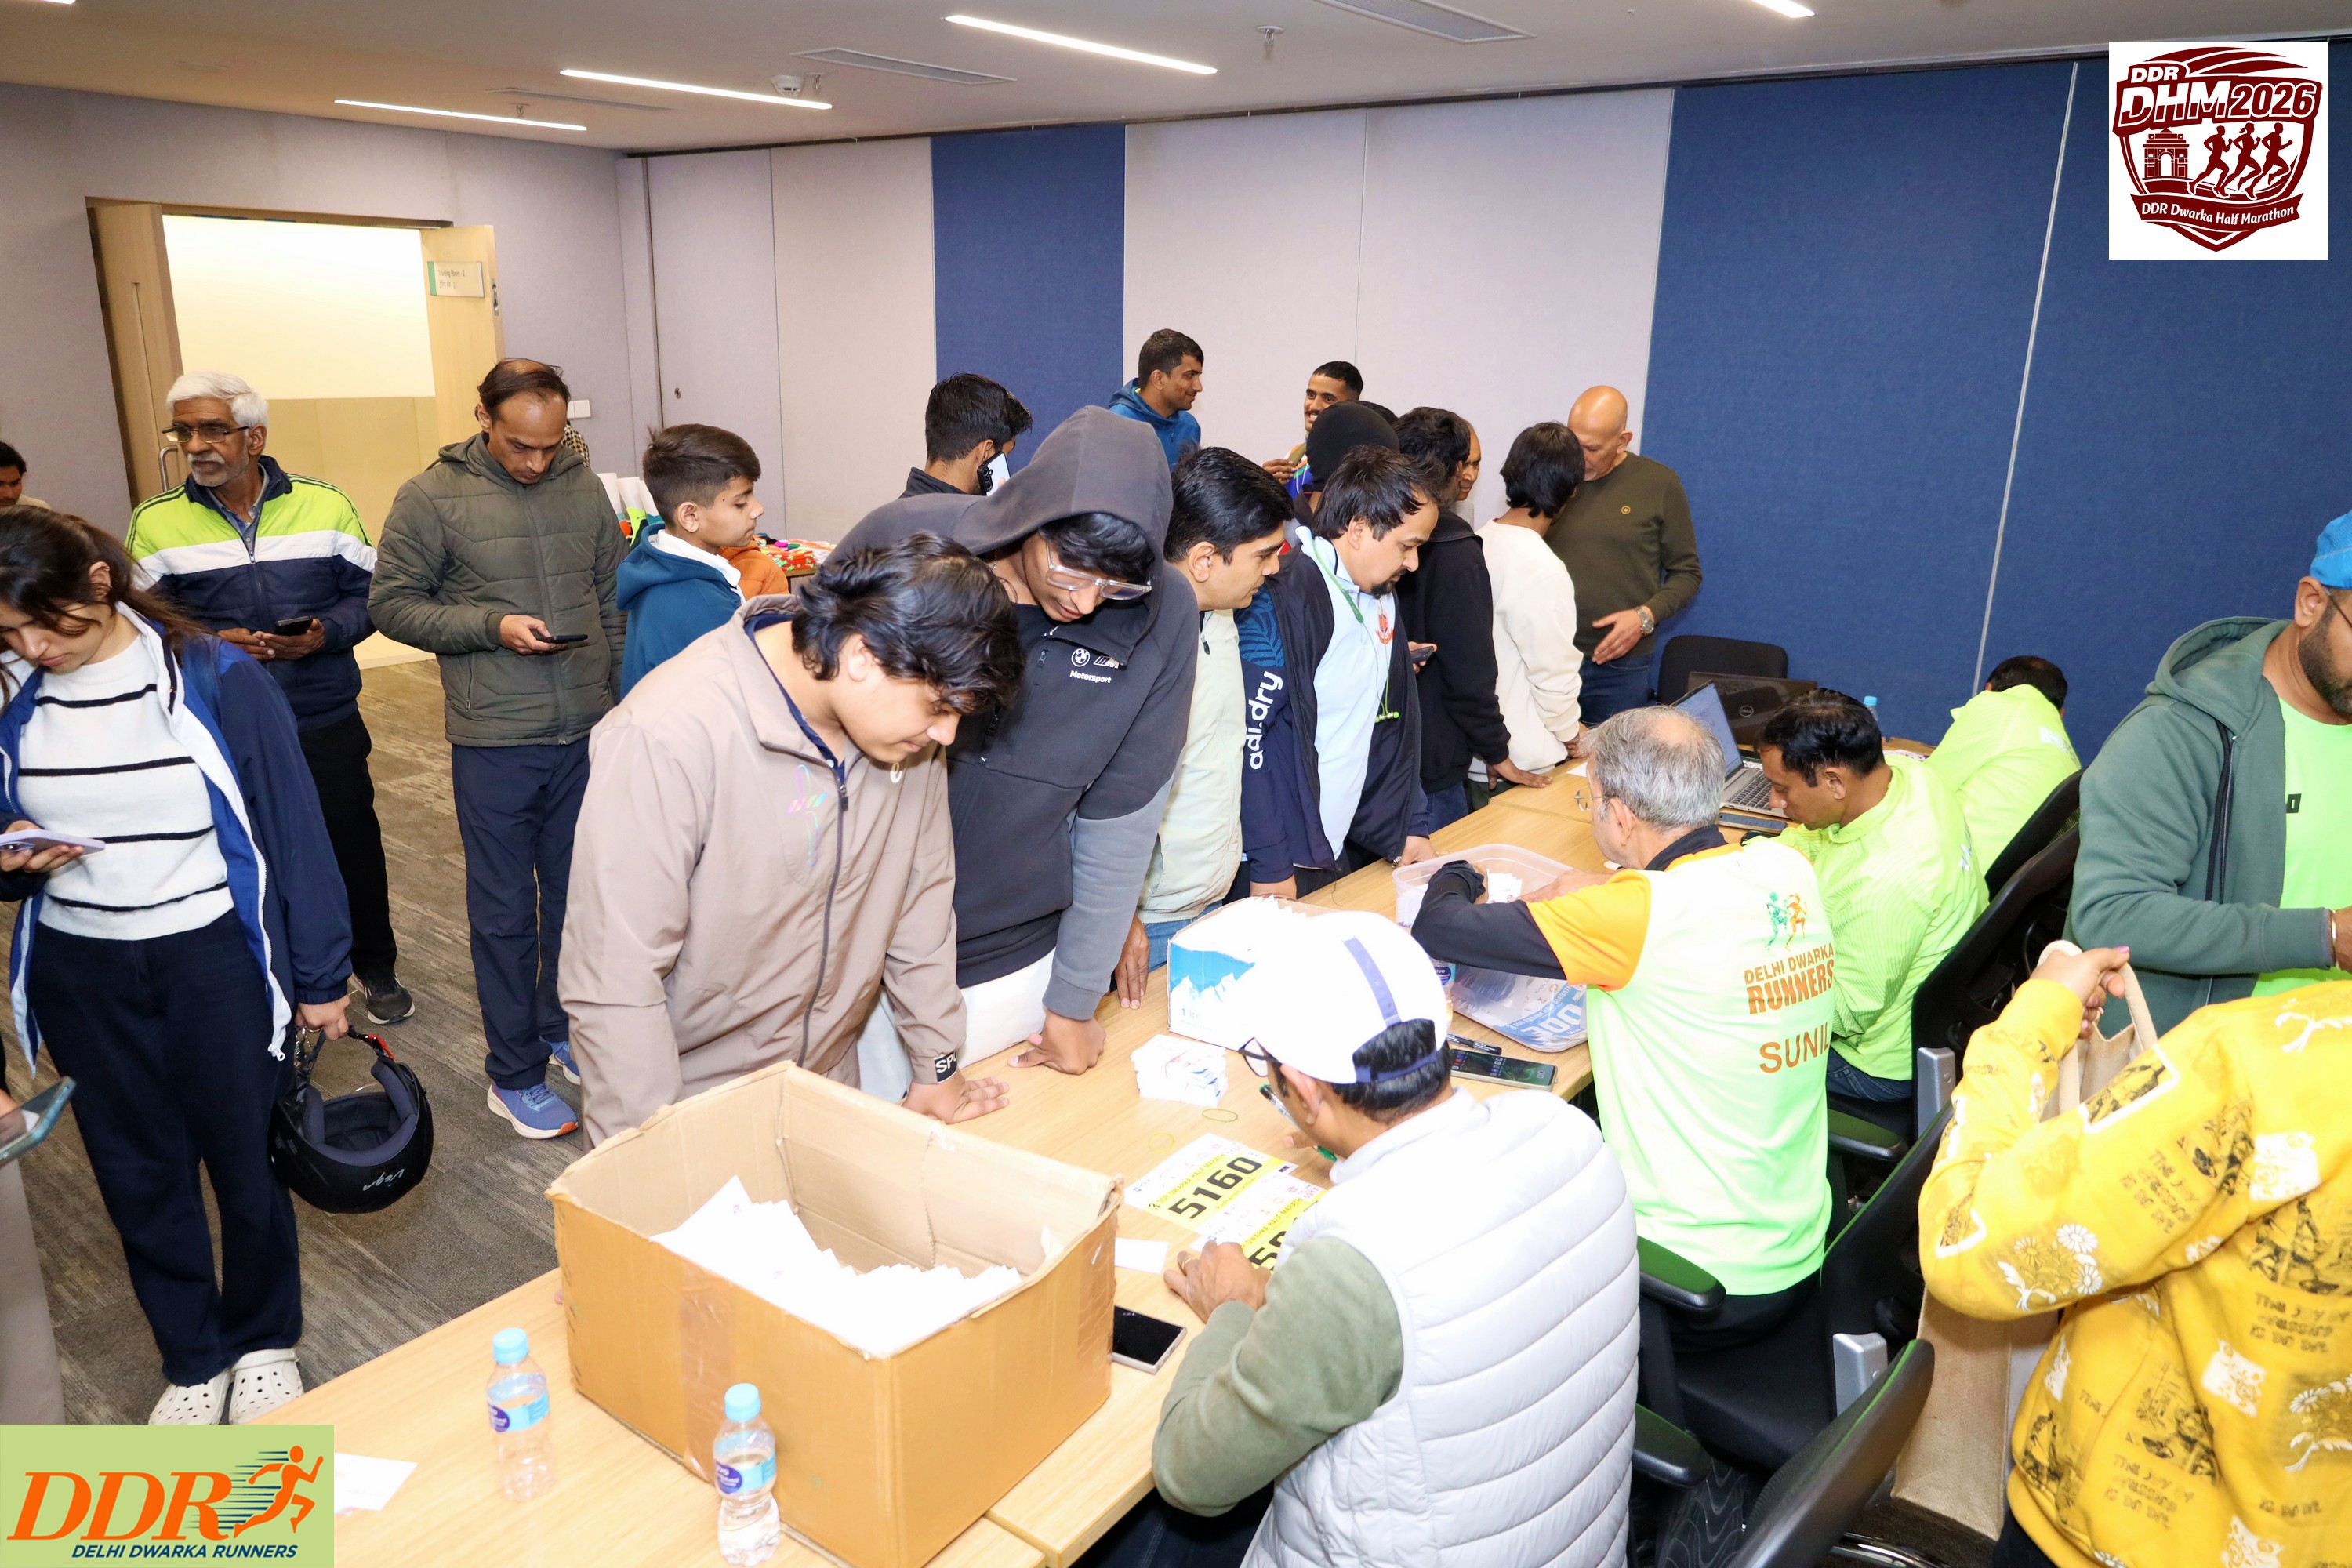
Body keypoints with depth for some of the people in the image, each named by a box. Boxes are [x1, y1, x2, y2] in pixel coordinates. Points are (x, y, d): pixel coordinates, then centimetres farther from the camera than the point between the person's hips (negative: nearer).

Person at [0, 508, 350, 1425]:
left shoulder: (215, 680, -13)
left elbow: (291, 826, -8)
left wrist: (320, 976, -5)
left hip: (215, 960, -3)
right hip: (78, 973, 4)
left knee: (245, 1159, 10)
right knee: (137, 1174, 15)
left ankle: (264, 1343, 34)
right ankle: (193, 1360, 35)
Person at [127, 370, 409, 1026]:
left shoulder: (325, 504, -2)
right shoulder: (156, 522, -2)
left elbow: (368, 592, 2)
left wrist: (325, 632, -17)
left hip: (328, 726, 0)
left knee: (355, 849, 12)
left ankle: (376, 970, 32)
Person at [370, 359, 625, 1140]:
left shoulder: (583, 488, 4)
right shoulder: (430, 499, -6)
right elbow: (392, 603, -3)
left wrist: (625, 699, 7)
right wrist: (492, 626, -17)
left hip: (588, 732, 4)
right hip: (495, 742, -3)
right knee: (505, 912, 7)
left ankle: (567, 1030, 36)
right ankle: (514, 1075, 20)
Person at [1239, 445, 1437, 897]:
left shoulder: (1381, 598, 11)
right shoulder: (1282, 600, -18)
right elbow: (1249, 735, -21)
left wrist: (1408, 829, 11)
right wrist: (1270, 867, -19)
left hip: (1350, 853, 8)